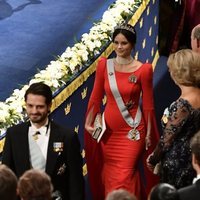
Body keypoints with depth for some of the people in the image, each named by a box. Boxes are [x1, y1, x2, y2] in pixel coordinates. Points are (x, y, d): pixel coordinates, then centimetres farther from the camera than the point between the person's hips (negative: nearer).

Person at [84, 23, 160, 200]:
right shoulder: (104, 65, 0)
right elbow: (96, 98, 4)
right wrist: (88, 123, -5)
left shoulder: (143, 70, -8)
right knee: (109, 177, 12)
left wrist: (149, 133, -2)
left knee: (123, 178, -6)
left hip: (132, 132, -3)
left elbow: (148, 105, -4)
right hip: (108, 130, 3)